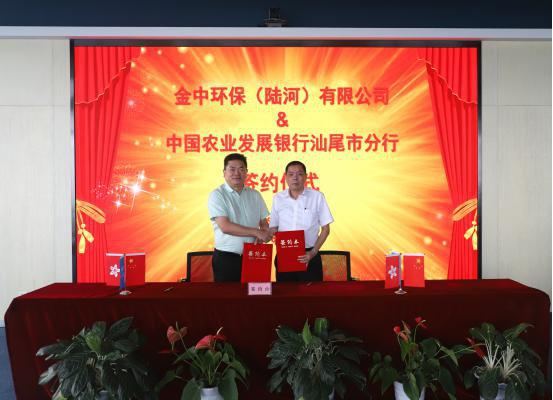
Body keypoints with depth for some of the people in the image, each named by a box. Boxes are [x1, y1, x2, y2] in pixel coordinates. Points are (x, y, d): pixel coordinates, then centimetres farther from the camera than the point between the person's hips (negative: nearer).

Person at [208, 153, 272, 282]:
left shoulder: (255, 195, 10)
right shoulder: (217, 195, -5)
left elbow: (264, 223, 13)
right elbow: (225, 227, -16)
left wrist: (263, 236, -10)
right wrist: (256, 232, -16)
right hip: (226, 258, -4)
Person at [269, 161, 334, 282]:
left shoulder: (317, 197, -3)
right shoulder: (278, 198, 3)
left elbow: (325, 229, 1)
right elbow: (273, 229, 10)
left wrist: (313, 252, -7)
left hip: (308, 256, -2)